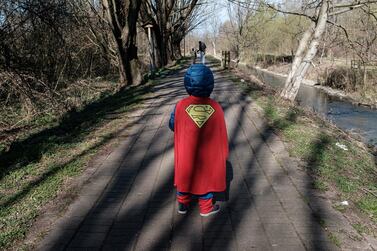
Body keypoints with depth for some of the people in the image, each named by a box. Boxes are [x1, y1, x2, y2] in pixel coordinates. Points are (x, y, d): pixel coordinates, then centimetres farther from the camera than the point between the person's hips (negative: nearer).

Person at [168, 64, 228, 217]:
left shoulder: (180, 106, -21)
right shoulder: (216, 107, -18)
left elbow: (172, 126, -4)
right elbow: (222, 134, -8)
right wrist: (223, 155, 7)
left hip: (186, 154, 0)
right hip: (208, 156, 0)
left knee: (184, 176, 22)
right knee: (206, 177, 21)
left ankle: (182, 205, 40)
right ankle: (206, 208, 38)